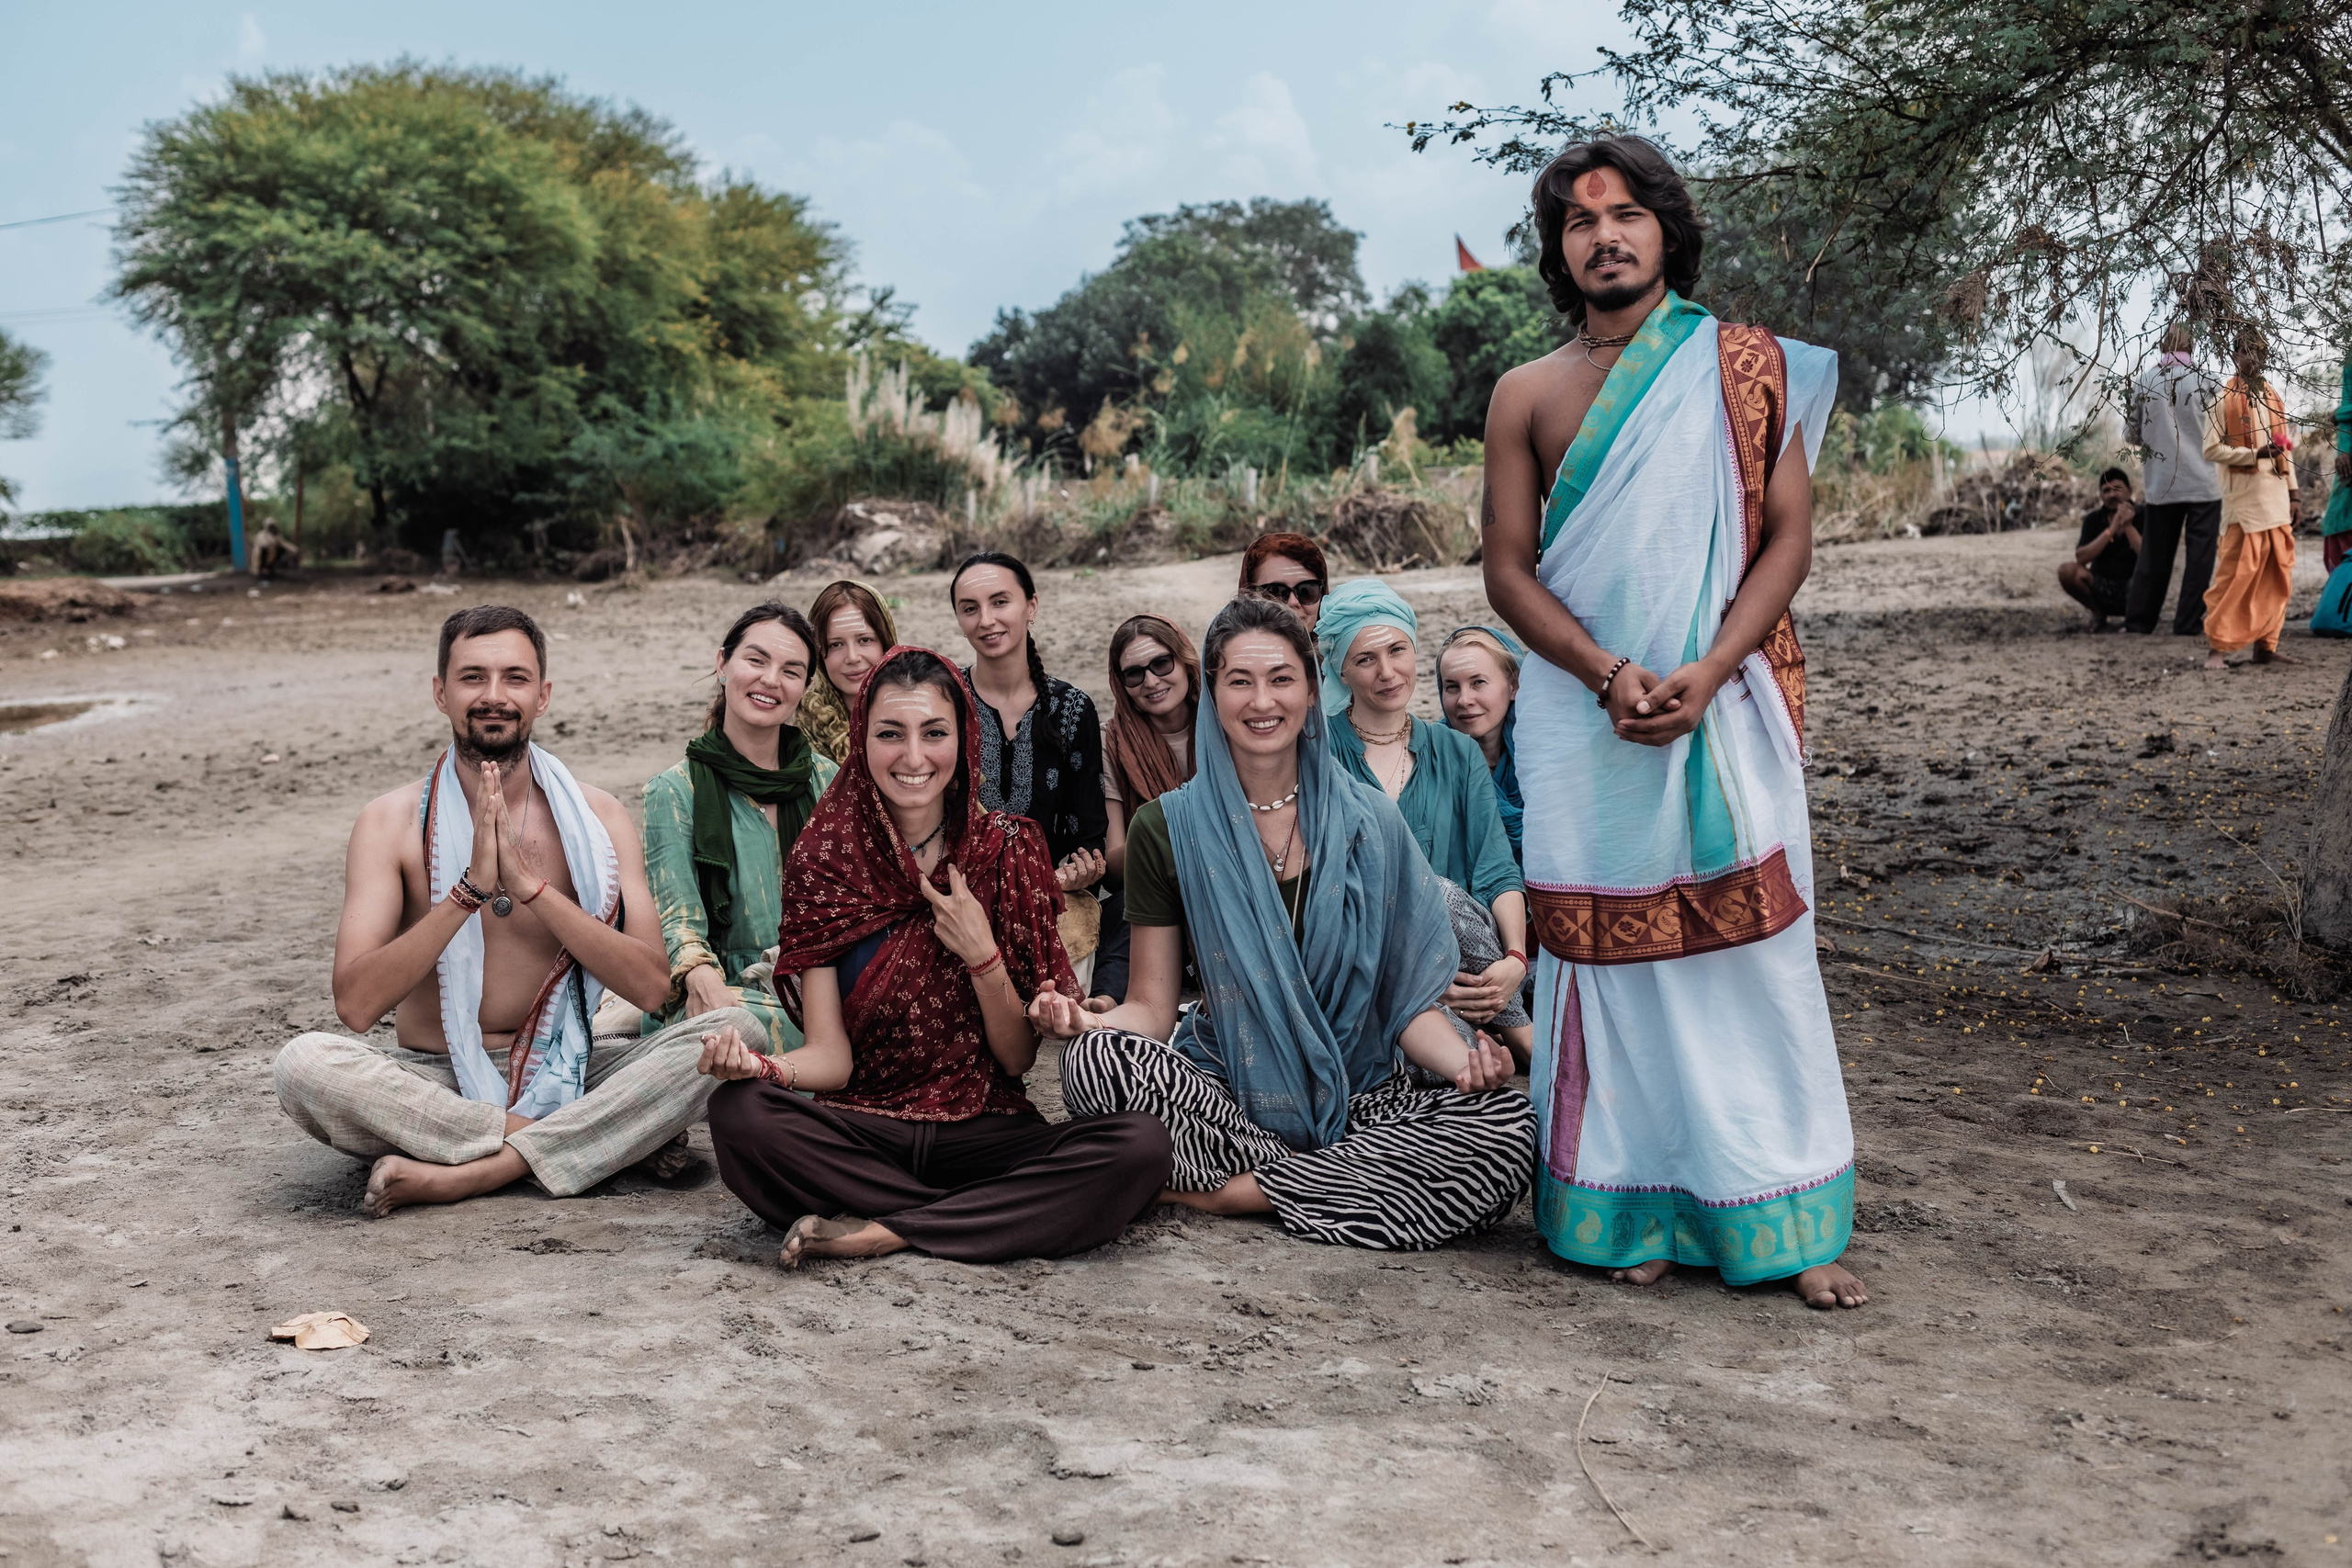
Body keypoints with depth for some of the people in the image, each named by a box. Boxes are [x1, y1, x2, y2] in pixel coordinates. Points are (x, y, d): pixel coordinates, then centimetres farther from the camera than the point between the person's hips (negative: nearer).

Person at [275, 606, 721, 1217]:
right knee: (305, 1063, -30)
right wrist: (471, 889, -23)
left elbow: (651, 987, -11)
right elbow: (355, 1004, -14)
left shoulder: (596, 817, 0)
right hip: (434, 1083, -1)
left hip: (566, 1074, 1)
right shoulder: (392, 821, -3)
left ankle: (460, 1176, -24)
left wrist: (528, 883, -19)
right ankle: (607, 1142, -23)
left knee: (732, 1028, -23)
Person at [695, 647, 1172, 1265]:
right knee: (740, 1112, -31)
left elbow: (1019, 1059, 2)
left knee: (1142, 1145, -28)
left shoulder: (1006, 848, 2)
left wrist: (982, 954, -14)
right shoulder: (825, 856, 1)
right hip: (861, 1132, 0)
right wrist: (761, 1066, -27)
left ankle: (881, 1232, -22)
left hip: (985, 1133, 1)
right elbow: (831, 1056, -6)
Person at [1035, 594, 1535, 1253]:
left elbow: (1407, 996, 1)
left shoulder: (1368, 821, 2)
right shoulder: (1166, 828, 1)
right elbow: (1152, 1006, 0)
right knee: (1096, 1058, -31)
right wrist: (1084, 1020, -23)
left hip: (1357, 1094, 1)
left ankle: (1233, 1190, -19)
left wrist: (1467, 1063, -21)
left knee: (1509, 1120, -28)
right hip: (1221, 1092, -1)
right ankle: (1328, 1183, -15)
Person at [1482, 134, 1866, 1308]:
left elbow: (1788, 537, 1)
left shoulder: (1750, 368, 7)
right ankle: (1639, 1207, 12)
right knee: (1612, 951, 1)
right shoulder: (1527, 395, 8)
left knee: (1755, 947, -3)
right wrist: (1614, 675, -12)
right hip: (1583, 713, 1)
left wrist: (1702, 675, -14)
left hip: (1727, 703, -1)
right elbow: (1508, 571, 4)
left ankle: (1790, 1220, 6)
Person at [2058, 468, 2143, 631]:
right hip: (2101, 587, 2)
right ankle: (2098, 613, 0)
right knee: (2066, 570, -26)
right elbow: (2081, 558, -17)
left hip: (2131, 591, -2)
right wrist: (2111, 530, -24)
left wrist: (2128, 526, -26)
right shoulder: (2094, 518, -1)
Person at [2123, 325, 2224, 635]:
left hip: (2159, 484, 3)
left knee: (2154, 554, 12)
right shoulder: (2204, 381, -6)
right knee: (2200, 555, 4)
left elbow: (2130, 434, 5)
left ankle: (2137, 621, 14)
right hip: (2203, 481, -3)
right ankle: (2188, 624, 3)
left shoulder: (2143, 382, 0)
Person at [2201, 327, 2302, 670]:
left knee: (2276, 574, 5)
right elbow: (2211, 450, -9)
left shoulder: (2272, 398, 15)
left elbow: (2285, 449, 18)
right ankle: (2218, 647, -5)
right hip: (2243, 498, -7)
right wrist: (2254, 454, -20)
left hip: (2276, 497, 7)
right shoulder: (2223, 399, -4)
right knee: (2236, 572, -9)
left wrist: (2293, 493, 14)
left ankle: (2265, 644, 11)